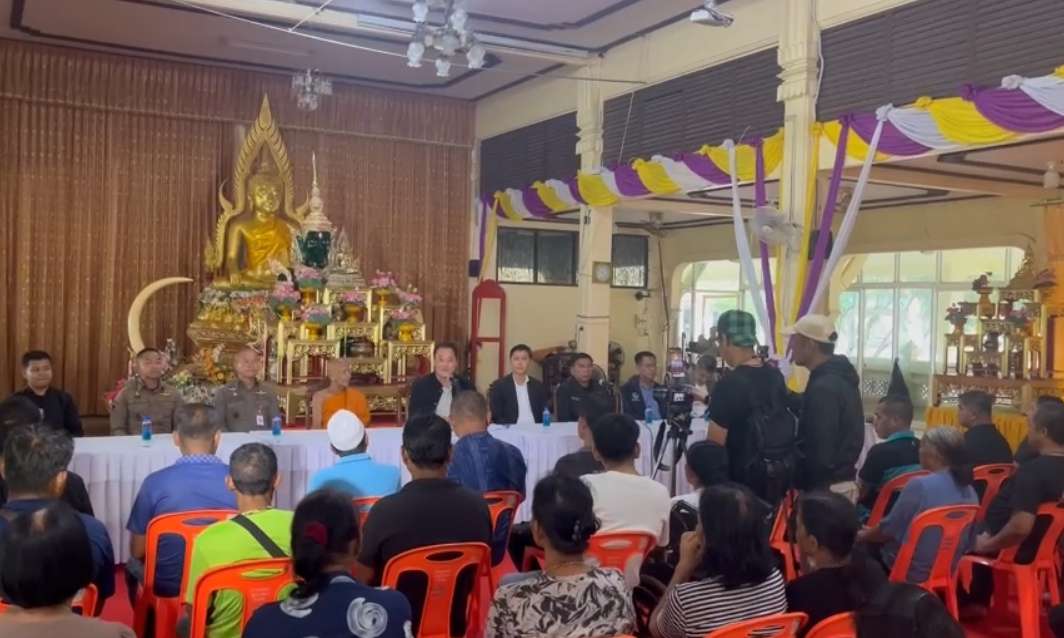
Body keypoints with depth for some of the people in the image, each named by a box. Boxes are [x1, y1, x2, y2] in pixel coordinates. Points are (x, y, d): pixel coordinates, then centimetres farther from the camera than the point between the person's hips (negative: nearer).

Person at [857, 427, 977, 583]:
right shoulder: (970, 492, 0)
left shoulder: (920, 485, -22)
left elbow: (889, 530, -13)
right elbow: (967, 543, 10)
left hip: (909, 572, -7)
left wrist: (863, 536, 8)